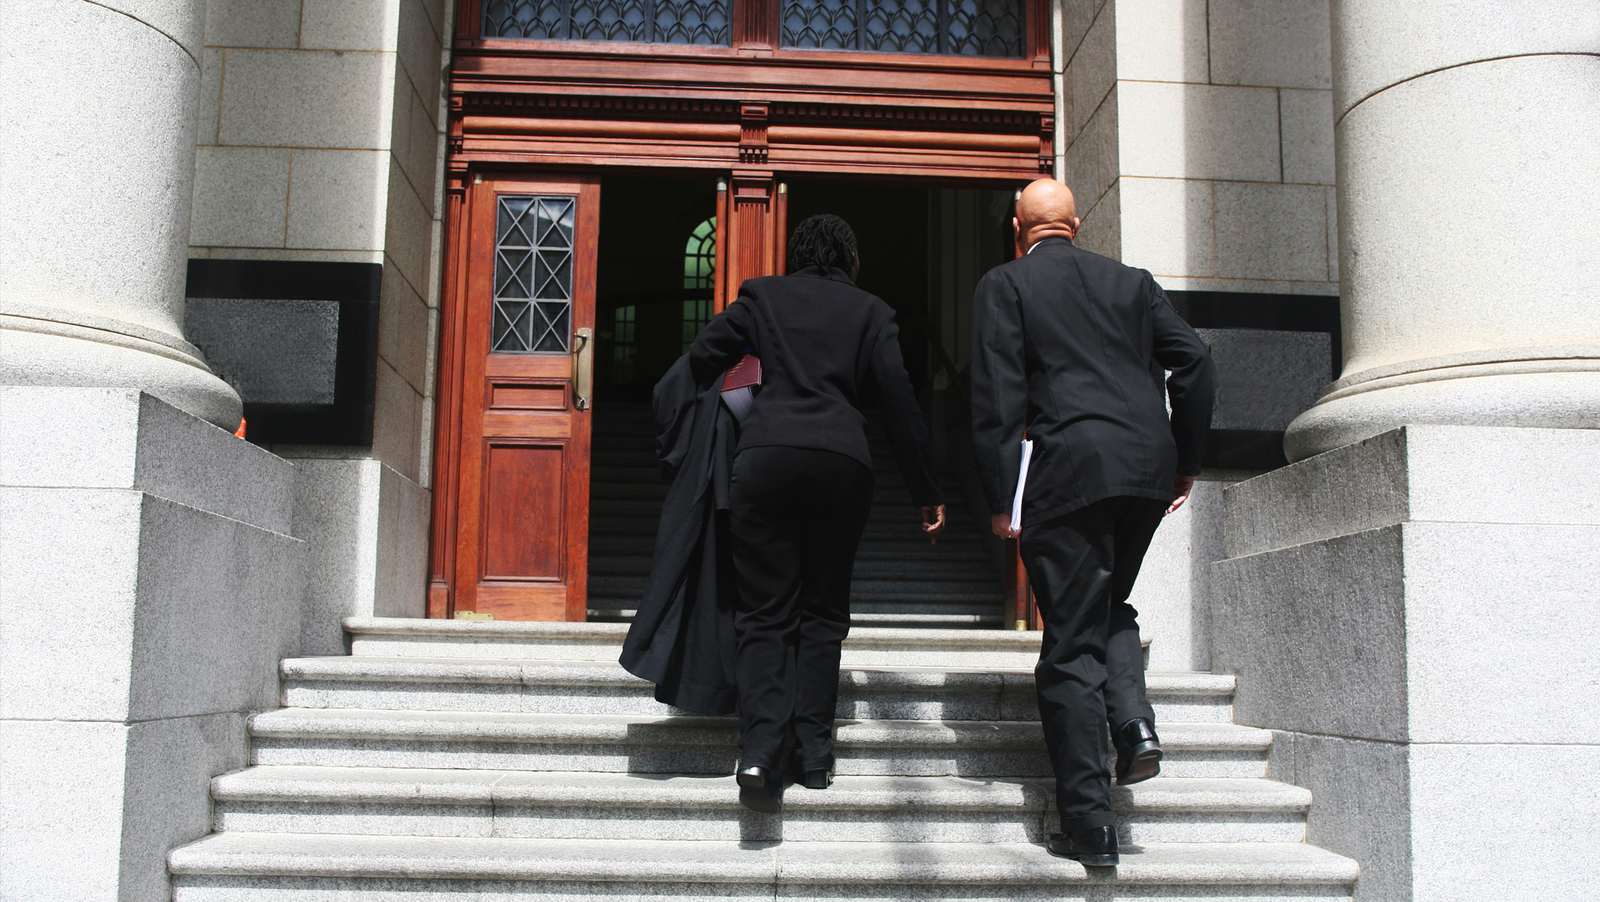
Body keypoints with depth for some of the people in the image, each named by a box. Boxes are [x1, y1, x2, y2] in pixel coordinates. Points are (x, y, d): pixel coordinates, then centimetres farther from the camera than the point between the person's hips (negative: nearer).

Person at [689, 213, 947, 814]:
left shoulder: (762, 295, 18)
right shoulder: (871, 312, 16)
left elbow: (701, 359, 11)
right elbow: (898, 400, 8)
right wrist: (927, 492, 10)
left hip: (766, 455, 0)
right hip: (843, 462, 0)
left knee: (765, 611, 2)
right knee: (823, 611, 10)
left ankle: (760, 751, -14)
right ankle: (814, 756, 5)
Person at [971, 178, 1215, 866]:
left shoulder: (1005, 285, 6)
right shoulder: (1131, 281, 18)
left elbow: (997, 395, -4)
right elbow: (1194, 360, 11)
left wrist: (1001, 498, -5)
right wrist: (1185, 461, 16)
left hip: (1069, 470, -5)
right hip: (1147, 468, 5)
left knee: (1071, 642, 0)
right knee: (1109, 609, 26)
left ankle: (1089, 821, -1)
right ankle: (1134, 720, 2)